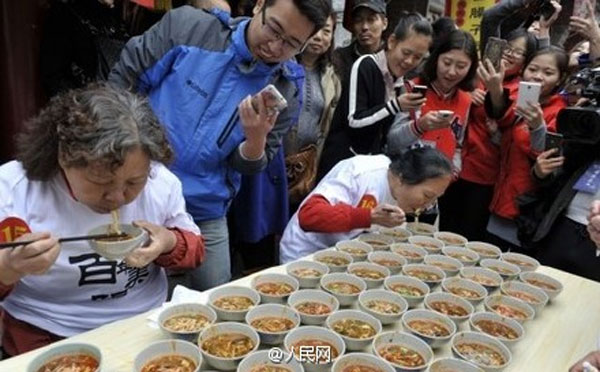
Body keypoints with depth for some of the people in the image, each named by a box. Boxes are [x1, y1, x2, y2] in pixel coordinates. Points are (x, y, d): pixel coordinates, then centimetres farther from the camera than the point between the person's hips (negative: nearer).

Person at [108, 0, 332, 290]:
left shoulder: (286, 91, -7)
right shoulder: (187, 26, -11)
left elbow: (249, 167, -3)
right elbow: (122, 79, -3)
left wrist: (257, 138, -25)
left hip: (205, 216, 2)